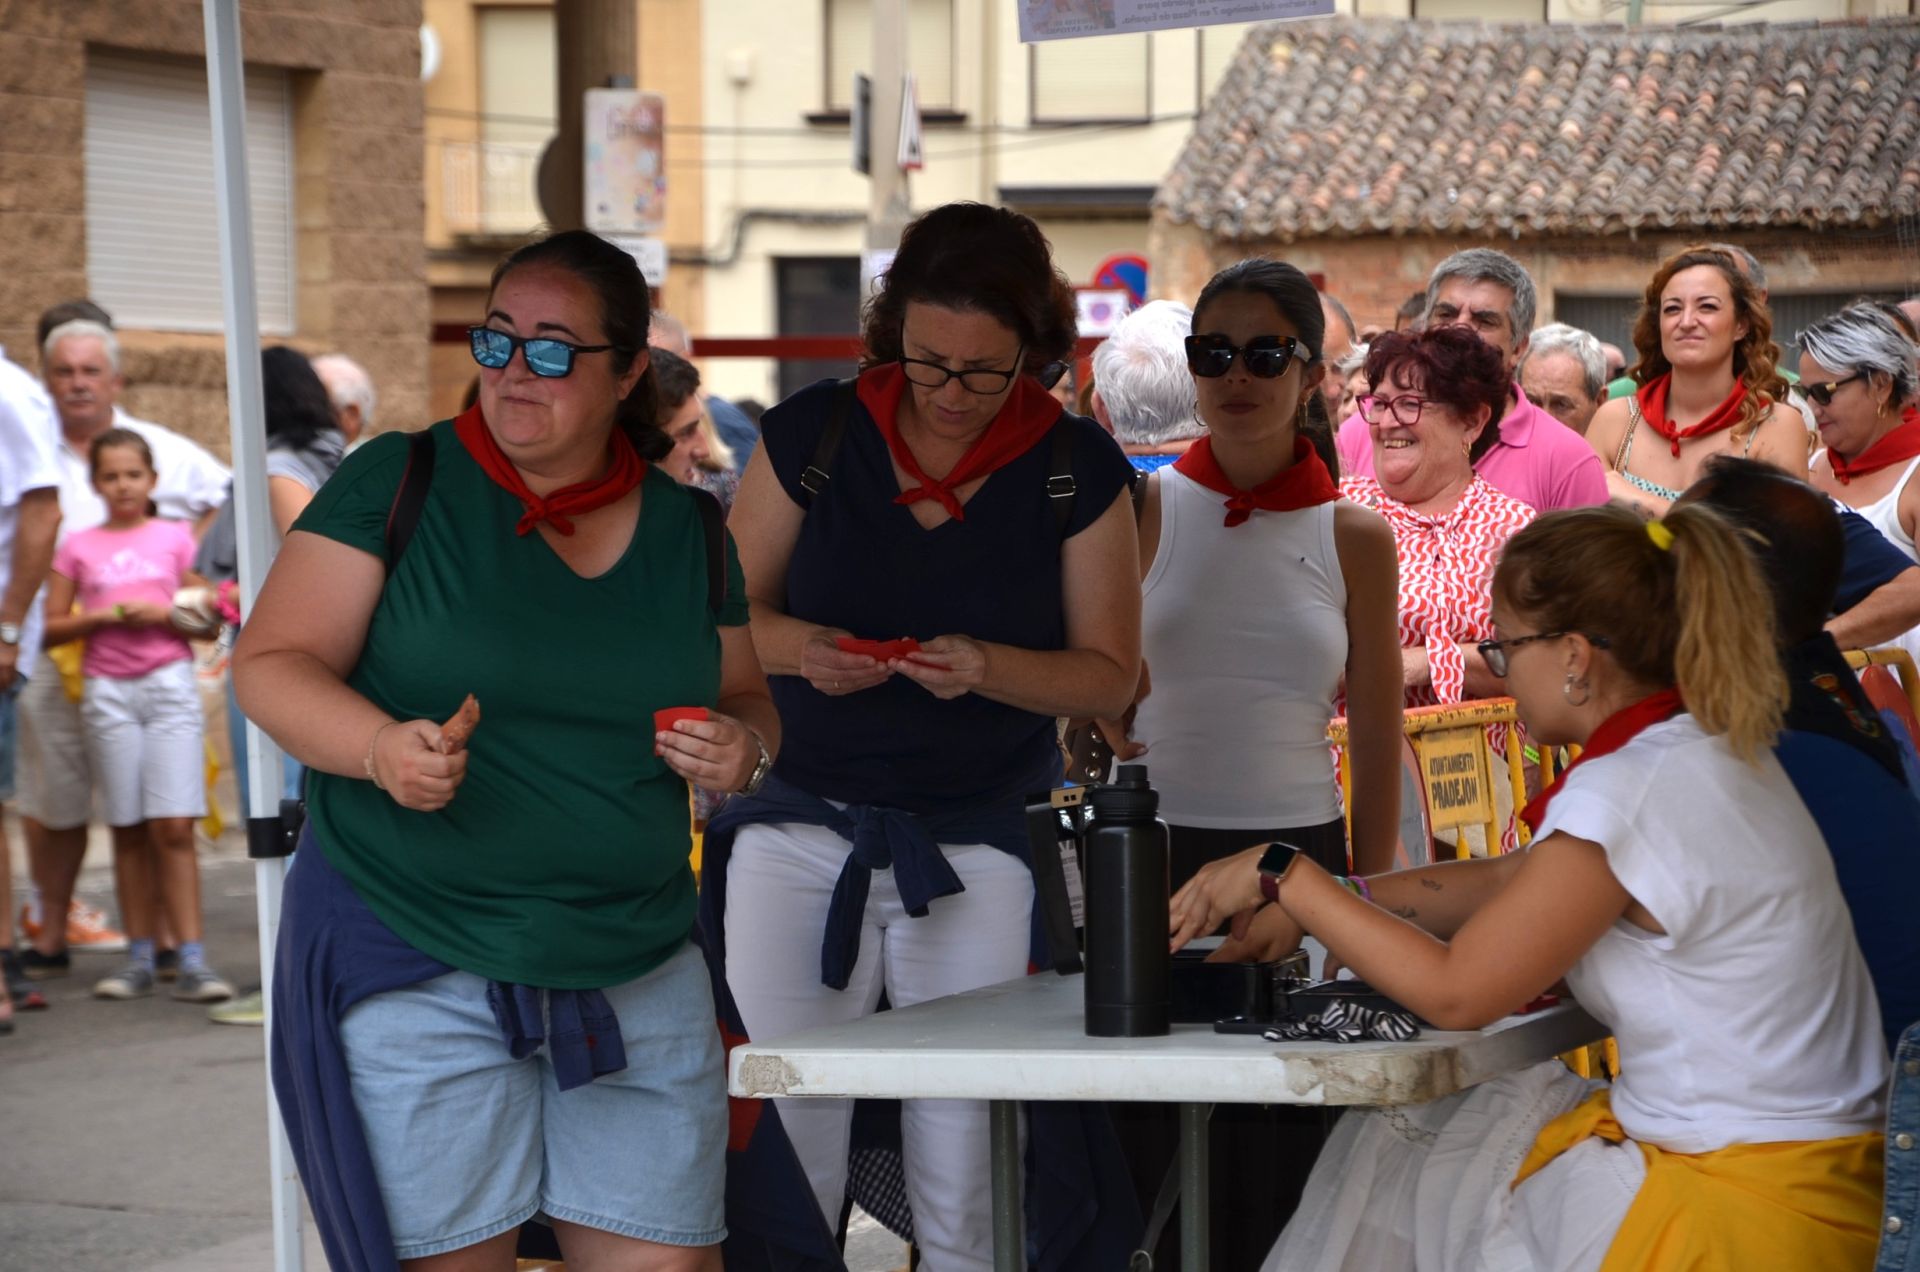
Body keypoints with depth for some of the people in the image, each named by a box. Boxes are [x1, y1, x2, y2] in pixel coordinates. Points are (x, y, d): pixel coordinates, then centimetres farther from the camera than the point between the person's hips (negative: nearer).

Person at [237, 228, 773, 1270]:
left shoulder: (686, 528, 10)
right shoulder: (395, 483, -2)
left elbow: (745, 699, 19)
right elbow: (270, 664, -5)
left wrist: (743, 746, -5)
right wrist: (380, 747, -24)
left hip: (638, 974, 3)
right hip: (414, 969, -3)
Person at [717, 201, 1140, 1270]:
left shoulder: (1076, 469, -1)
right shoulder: (814, 434, 0)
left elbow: (1110, 675, 1)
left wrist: (986, 668, -17)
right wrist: (804, 649, -15)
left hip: (981, 843, -1)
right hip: (802, 822, 1)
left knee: (962, 1158, -2)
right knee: (783, 1129, -2)